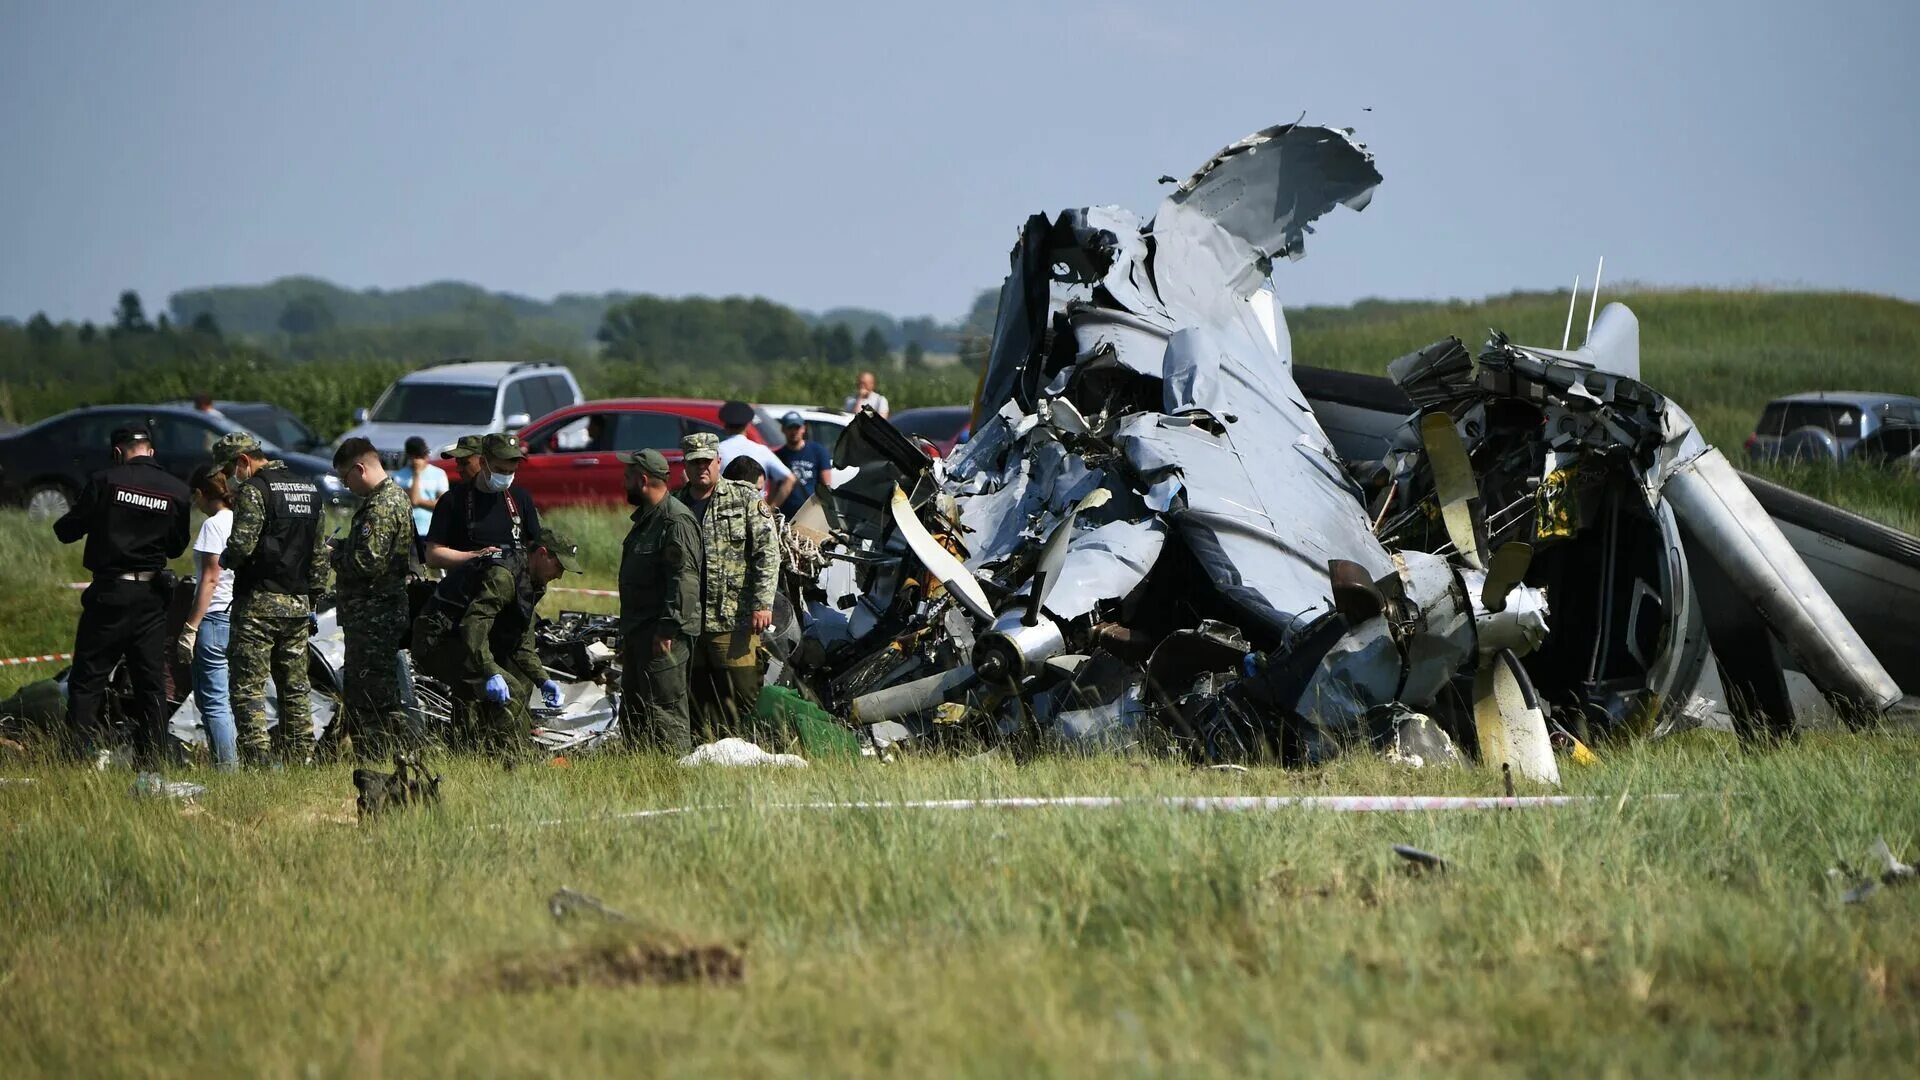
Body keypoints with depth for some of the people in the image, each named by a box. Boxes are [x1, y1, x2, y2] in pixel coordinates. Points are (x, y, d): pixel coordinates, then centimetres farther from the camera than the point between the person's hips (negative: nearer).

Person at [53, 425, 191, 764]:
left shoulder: (105, 481, -9)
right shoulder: (178, 491, 2)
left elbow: (67, 531, -4)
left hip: (109, 592, -3)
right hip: (152, 596, 3)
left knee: (87, 679, 1)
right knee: (151, 682, 9)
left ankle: (83, 758, -7)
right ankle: (150, 761, 7)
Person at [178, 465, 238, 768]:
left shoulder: (213, 525, -9)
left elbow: (210, 579, -13)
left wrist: (190, 628, -12)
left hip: (216, 616, -8)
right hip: (241, 615, 8)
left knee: (213, 702, -6)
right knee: (234, 698, 12)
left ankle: (227, 764, -10)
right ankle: (242, 762, 11)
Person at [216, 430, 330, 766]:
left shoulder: (253, 490, -11)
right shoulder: (309, 489, 14)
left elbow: (242, 546, -20)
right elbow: (319, 550, 17)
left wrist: (225, 558, 2)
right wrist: (313, 597, 21)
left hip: (259, 602, -7)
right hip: (298, 605, 8)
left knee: (247, 688, -5)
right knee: (295, 690, 10)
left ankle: (258, 762, -11)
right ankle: (299, 761, 10)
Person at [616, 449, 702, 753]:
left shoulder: (676, 520, -15)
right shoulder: (646, 517, 19)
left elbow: (684, 578, -23)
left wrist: (668, 628, -26)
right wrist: (626, 633, 26)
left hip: (663, 635, -11)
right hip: (638, 631, 11)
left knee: (665, 711, -12)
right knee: (633, 709, 13)